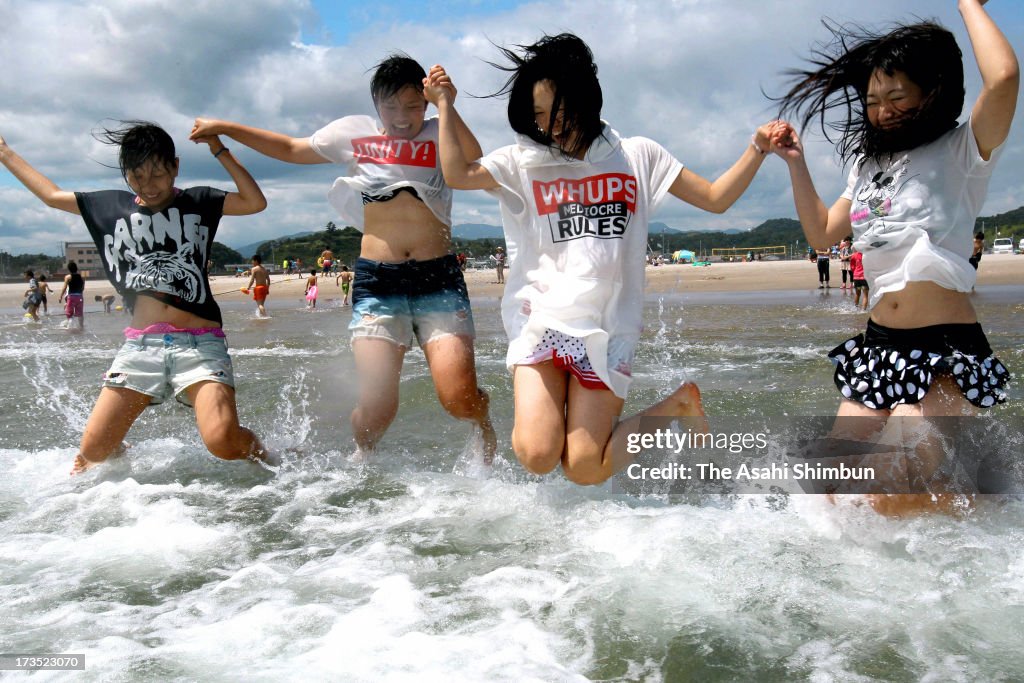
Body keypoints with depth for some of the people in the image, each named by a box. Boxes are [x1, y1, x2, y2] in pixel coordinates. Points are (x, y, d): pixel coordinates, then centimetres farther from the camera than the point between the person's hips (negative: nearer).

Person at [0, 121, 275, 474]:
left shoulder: (197, 202, 6)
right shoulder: (110, 205, 14)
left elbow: (255, 202, -8)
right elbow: (51, 195, 27)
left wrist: (219, 150, -8)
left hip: (198, 343, -3)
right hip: (140, 344, 4)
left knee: (223, 442, -25)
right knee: (92, 452, 1)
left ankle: (256, 449, 9)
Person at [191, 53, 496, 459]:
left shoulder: (439, 136, 8)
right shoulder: (354, 134, 13)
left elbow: (473, 163, -12)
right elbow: (291, 149, 23)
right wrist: (224, 128, 21)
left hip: (438, 278, -1)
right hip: (376, 279, 1)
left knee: (460, 399, -13)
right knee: (376, 406, -6)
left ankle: (483, 421, 24)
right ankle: (360, 460, 27)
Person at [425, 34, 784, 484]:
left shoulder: (637, 157, 8)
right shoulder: (525, 162, 6)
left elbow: (715, 198, 9)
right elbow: (458, 174, -8)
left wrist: (758, 147, -2)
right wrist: (445, 105, -5)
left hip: (606, 332, -1)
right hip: (541, 324, 1)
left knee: (583, 471, -5)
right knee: (536, 455, -17)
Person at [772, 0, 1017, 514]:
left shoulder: (962, 151, -4)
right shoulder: (868, 164, 15)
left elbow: (1004, 76, -24)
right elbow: (821, 233, 23)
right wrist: (796, 164, 14)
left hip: (949, 350, -6)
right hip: (878, 347, 7)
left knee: (890, 497, -21)